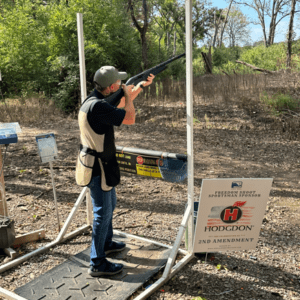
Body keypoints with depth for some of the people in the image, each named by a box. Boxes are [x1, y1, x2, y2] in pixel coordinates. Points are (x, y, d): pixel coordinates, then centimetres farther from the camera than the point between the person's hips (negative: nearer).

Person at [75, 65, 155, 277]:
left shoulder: (95, 101, 5)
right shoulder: (98, 106, -27)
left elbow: (122, 104, 21)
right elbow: (130, 118, -22)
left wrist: (142, 85, 22)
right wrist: (127, 93, -7)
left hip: (102, 164, 10)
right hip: (98, 167, -10)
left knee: (110, 204, 24)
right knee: (103, 212, -1)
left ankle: (106, 243, 43)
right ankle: (97, 263, 12)